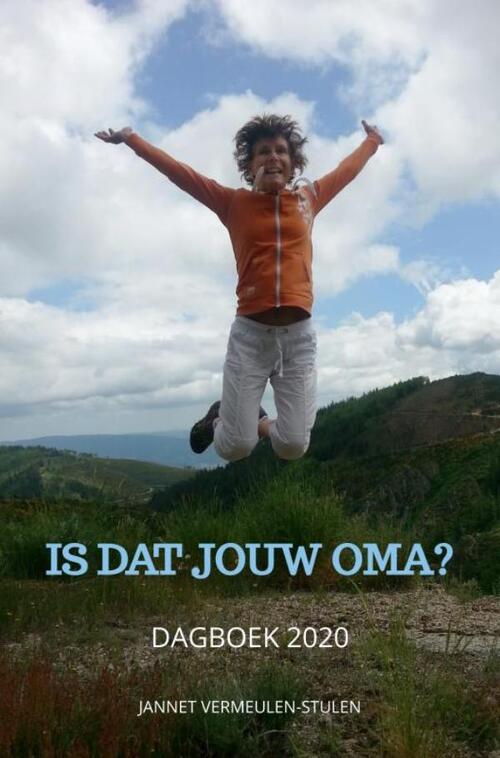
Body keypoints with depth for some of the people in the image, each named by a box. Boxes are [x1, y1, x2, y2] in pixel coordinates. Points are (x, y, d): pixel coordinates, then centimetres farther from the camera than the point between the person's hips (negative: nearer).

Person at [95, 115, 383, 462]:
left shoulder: (309, 198, 11)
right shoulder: (234, 203, 5)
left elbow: (346, 170, 28)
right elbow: (178, 172, 9)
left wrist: (372, 141, 43)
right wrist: (130, 139, 12)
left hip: (299, 335, 2)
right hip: (250, 333, -2)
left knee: (293, 447, -4)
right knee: (235, 448, -2)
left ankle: (260, 422, 31)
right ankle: (220, 418, 35)